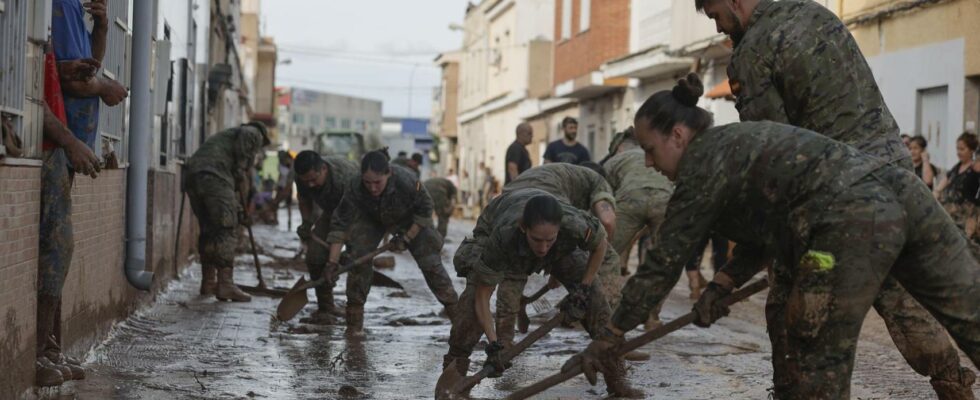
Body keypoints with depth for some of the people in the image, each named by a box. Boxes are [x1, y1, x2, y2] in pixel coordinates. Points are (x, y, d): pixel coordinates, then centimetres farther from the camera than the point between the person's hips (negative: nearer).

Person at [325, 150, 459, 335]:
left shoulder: (407, 180, -40)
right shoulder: (355, 188, -36)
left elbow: (425, 209, -22)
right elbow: (340, 223, -31)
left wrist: (407, 238, -20)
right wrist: (332, 261, -36)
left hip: (410, 220, -1)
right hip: (372, 220, 1)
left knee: (430, 262, -8)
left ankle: (455, 311, 5)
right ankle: (355, 319, -2)